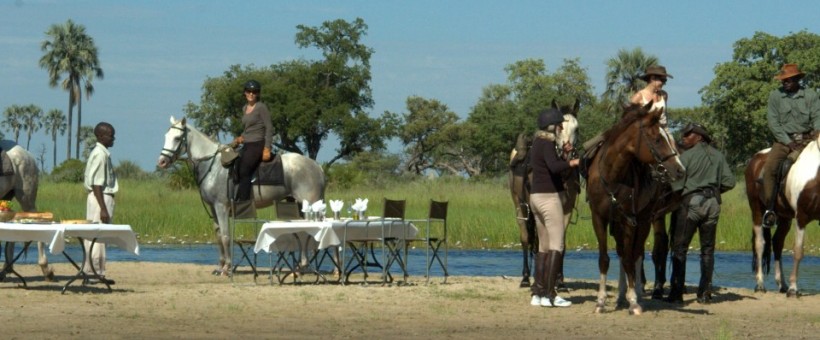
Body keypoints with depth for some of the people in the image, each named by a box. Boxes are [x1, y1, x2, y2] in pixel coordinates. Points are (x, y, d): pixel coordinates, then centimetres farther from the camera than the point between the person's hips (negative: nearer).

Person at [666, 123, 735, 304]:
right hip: (713, 203, 4)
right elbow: (729, 182, 4)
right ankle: (705, 293, 7)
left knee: (679, 248, 2)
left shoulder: (687, 156, -3)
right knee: (708, 249, 10)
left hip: (690, 201, -4)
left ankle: (676, 293, -2)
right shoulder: (718, 156, 10)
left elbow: (677, 184, -9)